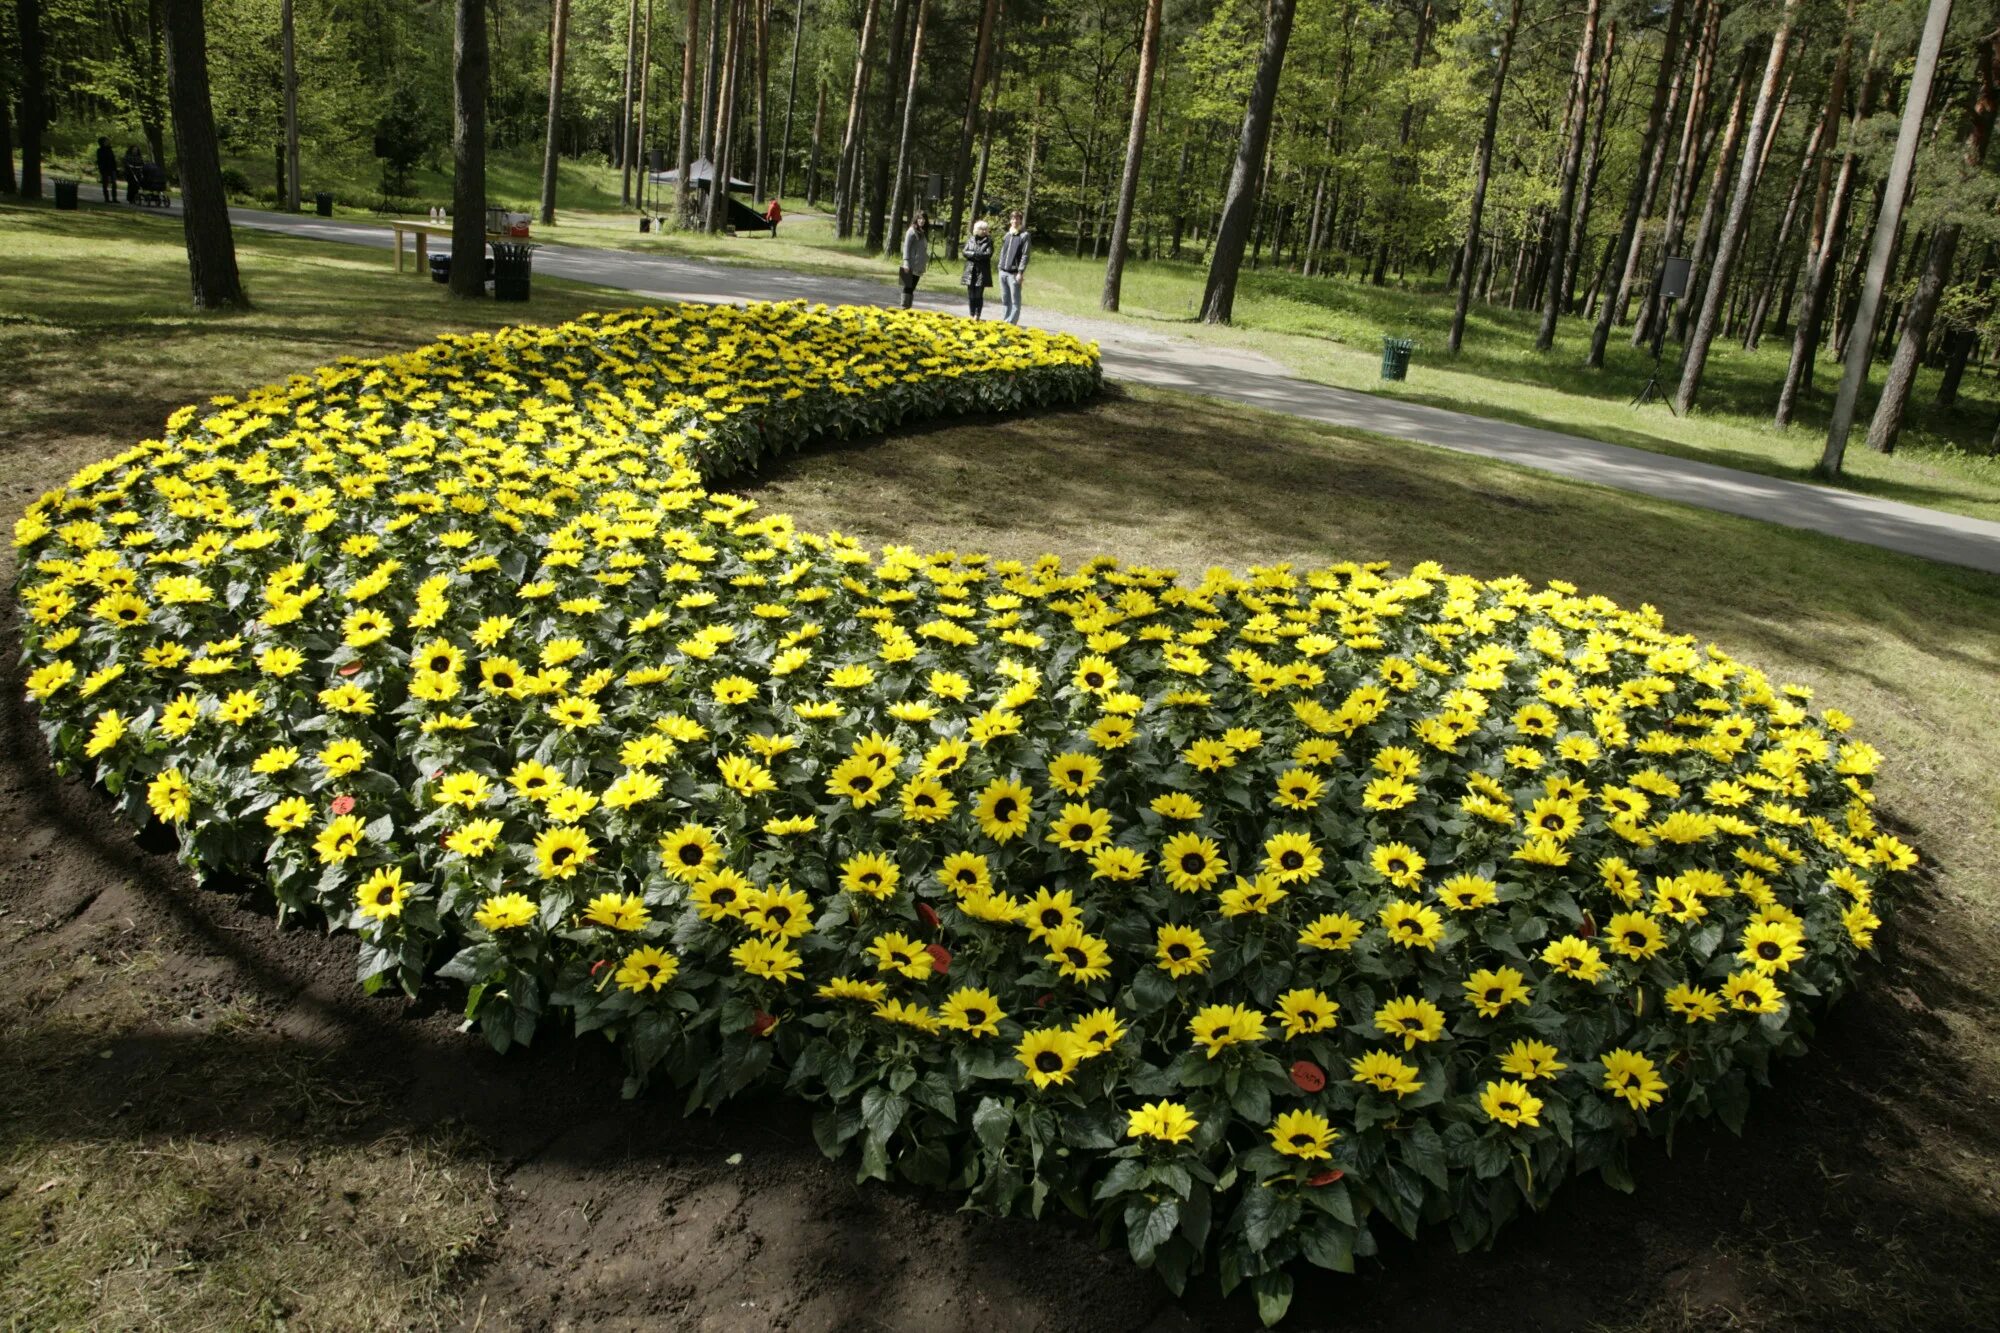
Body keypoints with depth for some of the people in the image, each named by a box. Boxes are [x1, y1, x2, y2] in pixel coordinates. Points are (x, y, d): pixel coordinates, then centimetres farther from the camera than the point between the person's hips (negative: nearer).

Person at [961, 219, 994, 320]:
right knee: (971, 295, 5)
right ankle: (972, 315, 13)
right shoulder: (971, 240, 11)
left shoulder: (988, 241, 1)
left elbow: (988, 254, -11)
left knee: (979, 295, -4)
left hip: (982, 272, -3)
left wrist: (973, 254, -12)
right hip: (970, 271, 3)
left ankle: (977, 315, 0)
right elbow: (964, 252, 2)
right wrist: (979, 255, -11)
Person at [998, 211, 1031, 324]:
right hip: (1003, 272, 6)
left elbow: (1025, 255, -9)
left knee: (1015, 301, -5)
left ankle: (1011, 323, -6)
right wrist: (1000, 267, 13)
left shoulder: (1024, 235, -3)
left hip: (1014, 273, -6)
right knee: (1005, 300, 10)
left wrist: (1020, 272, -15)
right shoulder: (1007, 235, 15)